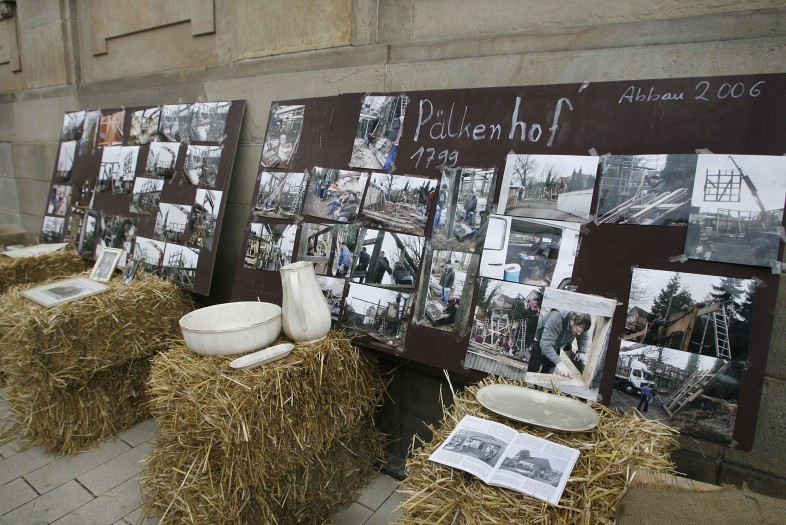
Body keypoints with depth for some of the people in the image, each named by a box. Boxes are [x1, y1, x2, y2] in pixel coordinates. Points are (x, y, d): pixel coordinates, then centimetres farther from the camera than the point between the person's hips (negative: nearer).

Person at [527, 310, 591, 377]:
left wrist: (582, 352, -23)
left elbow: (584, 337, -3)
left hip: (555, 346, 6)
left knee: (548, 372, 8)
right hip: (540, 341, -6)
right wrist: (559, 363, -56)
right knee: (533, 370, -4)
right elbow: (546, 344, -48)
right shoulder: (557, 320, -43)